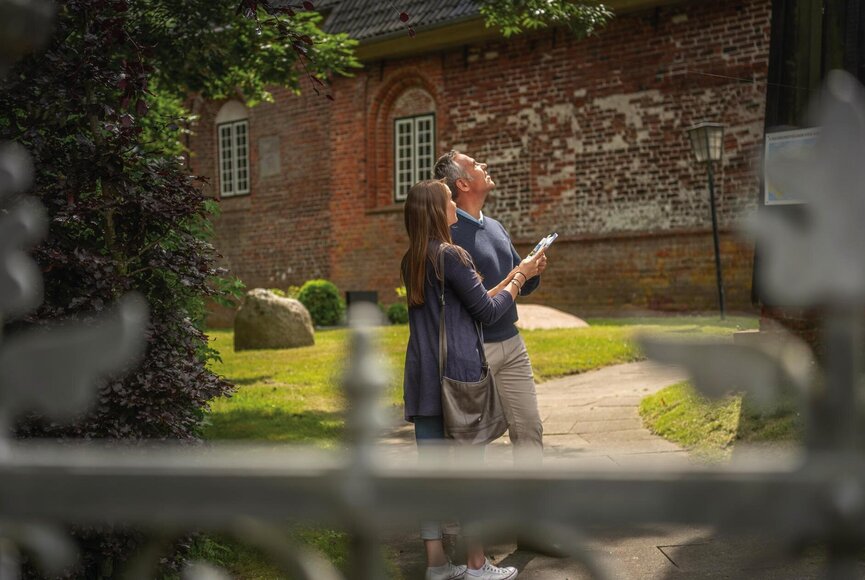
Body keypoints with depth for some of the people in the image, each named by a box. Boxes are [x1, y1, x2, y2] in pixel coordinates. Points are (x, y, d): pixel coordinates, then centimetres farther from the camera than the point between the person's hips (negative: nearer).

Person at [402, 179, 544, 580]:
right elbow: (488, 313, -6)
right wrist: (520, 278, 7)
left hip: (422, 374, 8)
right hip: (458, 370, -7)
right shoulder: (452, 256, -13)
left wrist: (512, 278, 21)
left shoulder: (412, 262, 12)